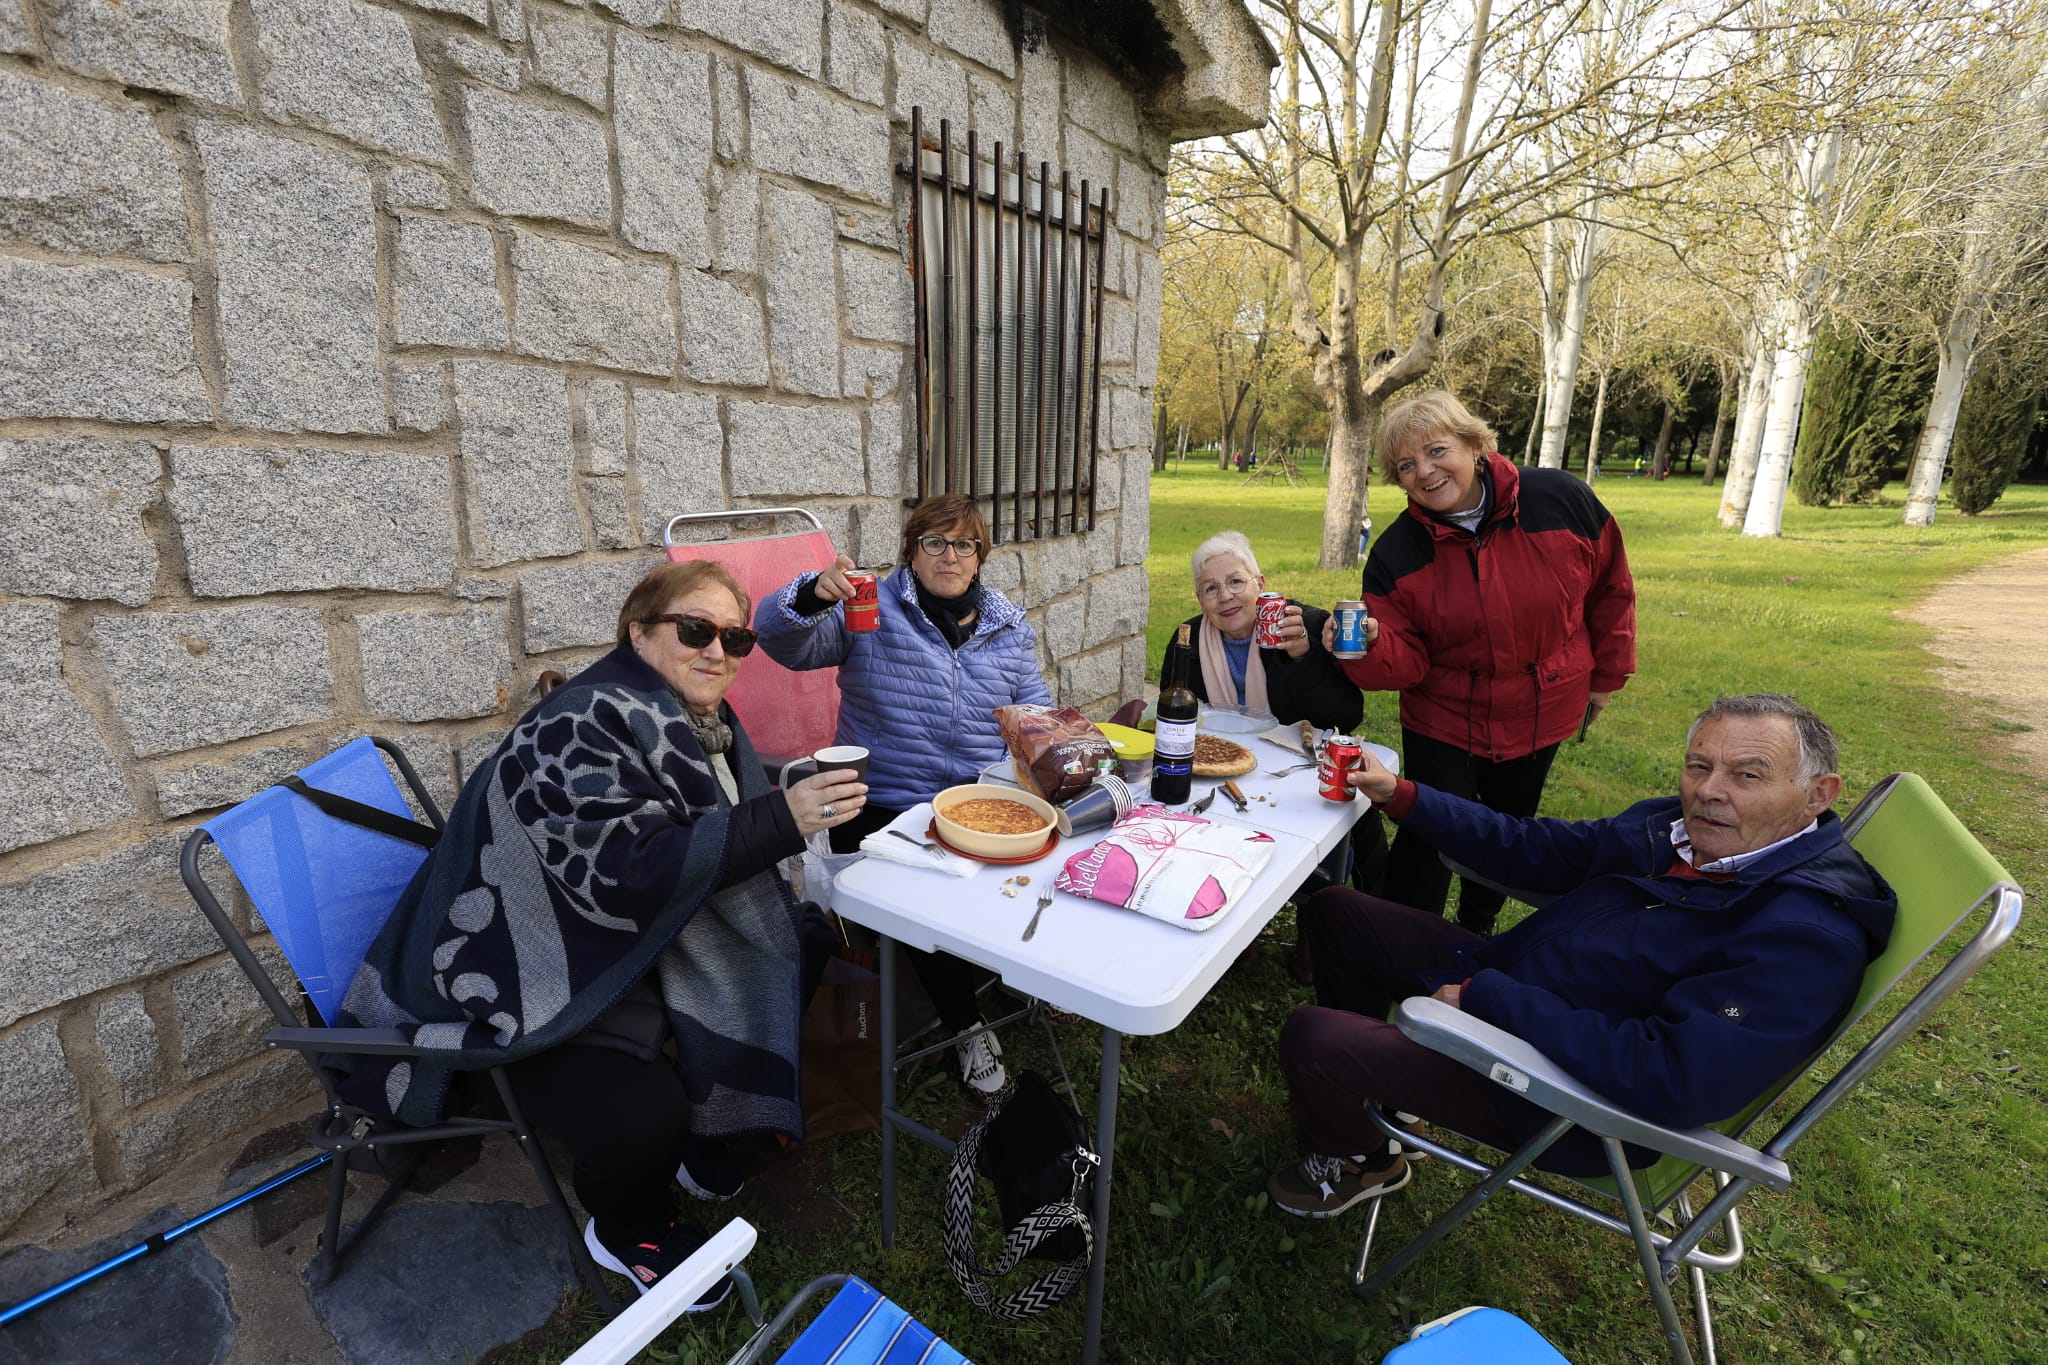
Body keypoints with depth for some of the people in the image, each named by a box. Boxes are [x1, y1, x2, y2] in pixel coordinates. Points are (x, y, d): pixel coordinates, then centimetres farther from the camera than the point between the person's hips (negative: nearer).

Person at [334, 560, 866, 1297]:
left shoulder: (700, 718, 2)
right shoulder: (587, 725, -25)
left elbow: (719, 837, 11)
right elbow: (630, 870, -35)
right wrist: (779, 821, -39)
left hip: (646, 940, 9)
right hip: (544, 980, -9)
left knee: (800, 948, 4)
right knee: (640, 1118, -26)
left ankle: (697, 1128, 22)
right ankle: (625, 1231, 12)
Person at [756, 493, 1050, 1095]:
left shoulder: (1008, 624, 12)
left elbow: (1035, 707, 16)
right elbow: (778, 635, -13)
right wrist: (814, 595, -34)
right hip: (884, 810, -3)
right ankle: (966, 1023, 0)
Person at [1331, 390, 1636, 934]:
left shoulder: (1562, 501, -14)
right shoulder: (1397, 554, -16)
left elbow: (1610, 588, 2)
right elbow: (1405, 662, -16)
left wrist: (1606, 675, 8)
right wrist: (1370, 645, -39)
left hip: (1542, 716, 2)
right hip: (1444, 724, -2)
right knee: (1429, 840, -6)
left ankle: (1476, 934, 44)